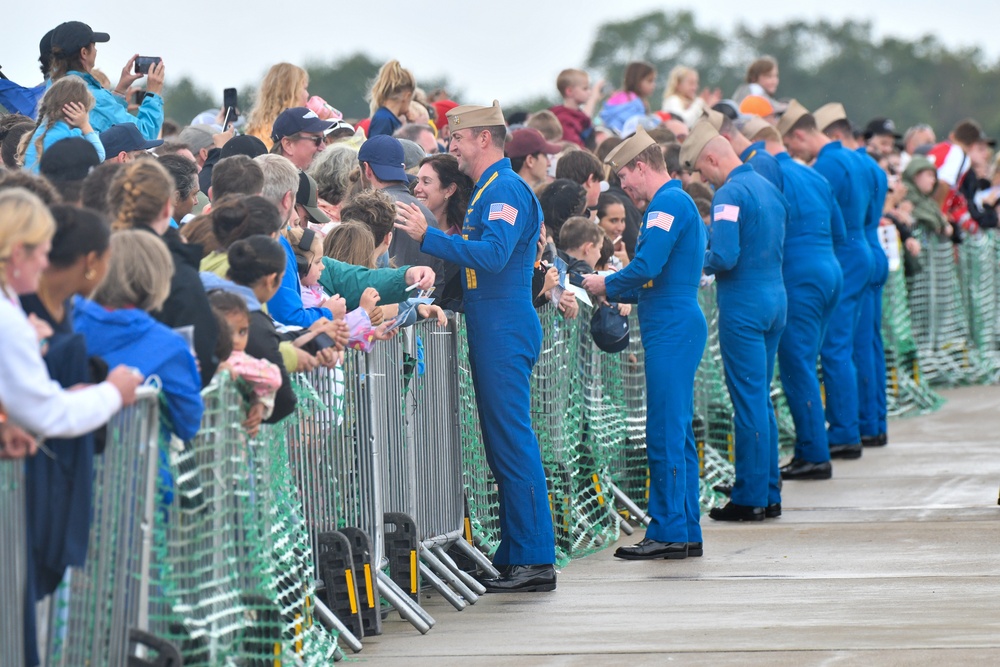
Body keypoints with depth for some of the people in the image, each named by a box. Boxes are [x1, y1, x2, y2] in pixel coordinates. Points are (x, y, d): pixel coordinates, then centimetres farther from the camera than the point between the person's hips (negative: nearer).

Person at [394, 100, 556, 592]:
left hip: (505, 331, -11)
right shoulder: (489, 190, 20)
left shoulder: (505, 190, -12)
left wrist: (428, 237, -21)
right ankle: (515, 555, 14)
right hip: (492, 330, 11)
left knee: (513, 443, -10)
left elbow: (491, 255, -23)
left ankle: (534, 560, -9)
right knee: (502, 445, 11)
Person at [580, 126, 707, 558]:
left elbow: (647, 267, -21)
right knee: (677, 433, 11)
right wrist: (616, 293, 17)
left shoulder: (668, 204, -11)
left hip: (672, 330, -11)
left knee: (665, 434, -9)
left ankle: (669, 532, -8)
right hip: (678, 326, 11)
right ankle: (686, 533, 13)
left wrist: (606, 285, -5)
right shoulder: (678, 203, 22)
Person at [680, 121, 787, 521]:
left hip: (744, 304, -9)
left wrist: (698, 262, -2)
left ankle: (750, 499, -1)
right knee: (762, 398, 14)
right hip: (776, 297, 9)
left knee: (749, 401, -5)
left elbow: (724, 257, -22)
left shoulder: (730, 194, -14)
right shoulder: (769, 188, 13)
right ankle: (769, 494, 17)